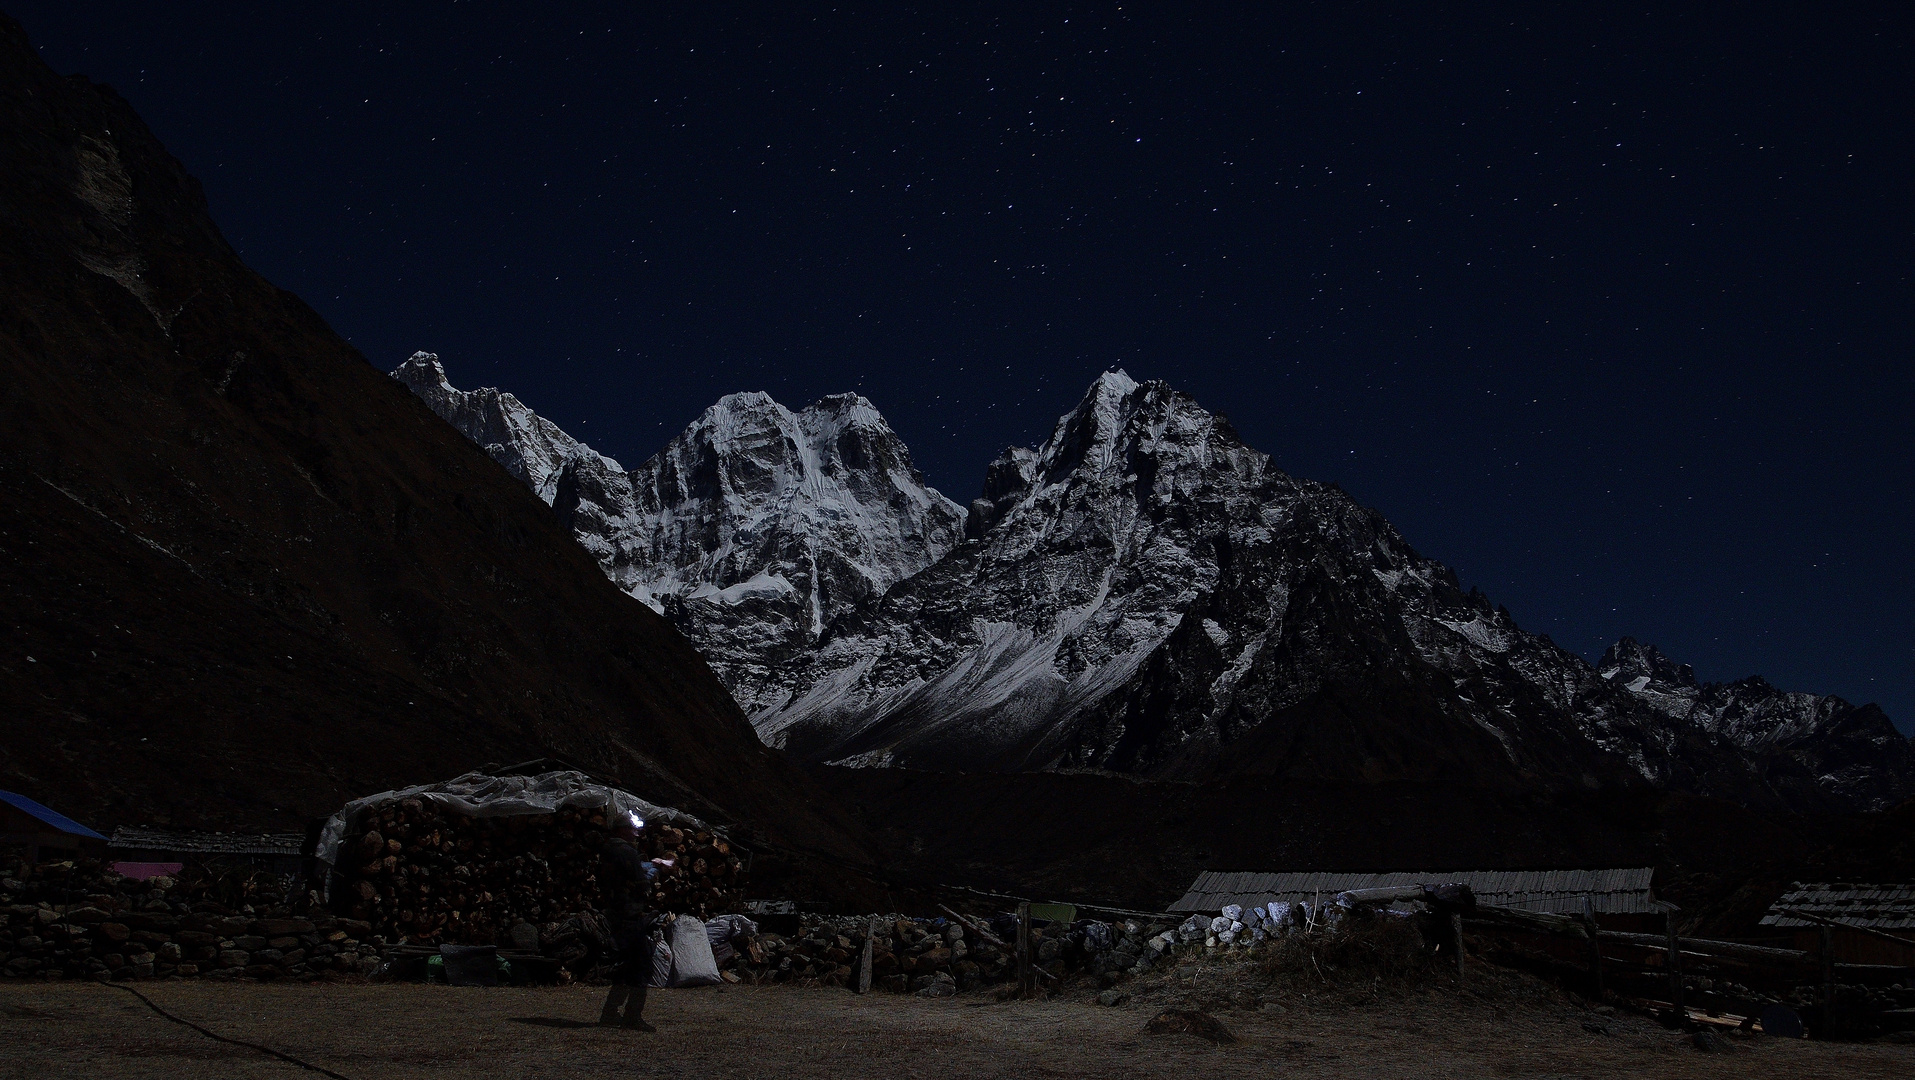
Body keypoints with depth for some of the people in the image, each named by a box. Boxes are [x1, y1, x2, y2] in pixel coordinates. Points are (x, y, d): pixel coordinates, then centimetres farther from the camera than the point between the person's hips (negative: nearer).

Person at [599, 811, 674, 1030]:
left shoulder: (608, 851, 15)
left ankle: (610, 1013, 20)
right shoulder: (627, 852, -15)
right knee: (641, 965, -5)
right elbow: (642, 884, -17)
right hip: (631, 915, -10)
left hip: (615, 912, 10)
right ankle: (633, 1016, -4)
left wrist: (650, 863, 19)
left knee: (628, 964, 18)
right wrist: (653, 869, 0)